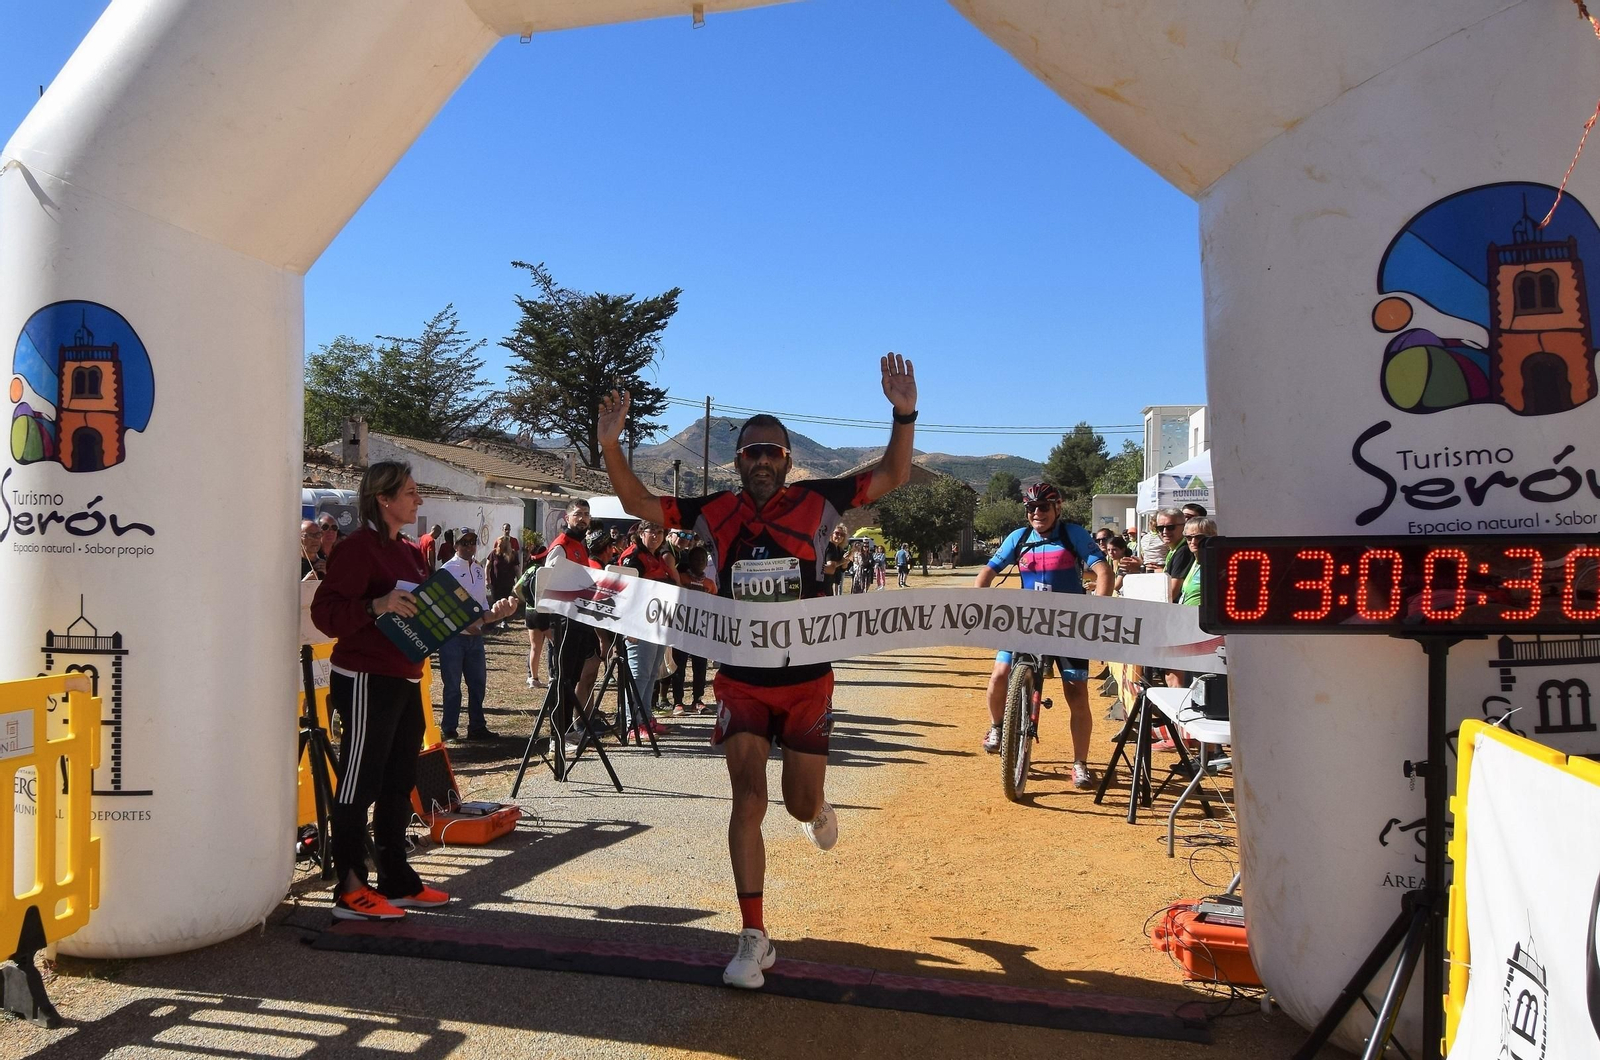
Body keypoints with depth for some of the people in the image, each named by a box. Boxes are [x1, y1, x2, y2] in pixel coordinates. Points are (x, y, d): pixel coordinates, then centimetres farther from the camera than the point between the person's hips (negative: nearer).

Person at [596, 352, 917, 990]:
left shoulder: (816, 502, -5)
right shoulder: (715, 513, -1)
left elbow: (893, 476, -3)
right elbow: (638, 503, 1)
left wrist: (904, 416, -19)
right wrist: (611, 445, -16)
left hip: (807, 680, 0)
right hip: (740, 681, 0)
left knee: (801, 804, 10)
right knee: (748, 801, -7)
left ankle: (815, 809, 51)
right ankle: (753, 938, 3)